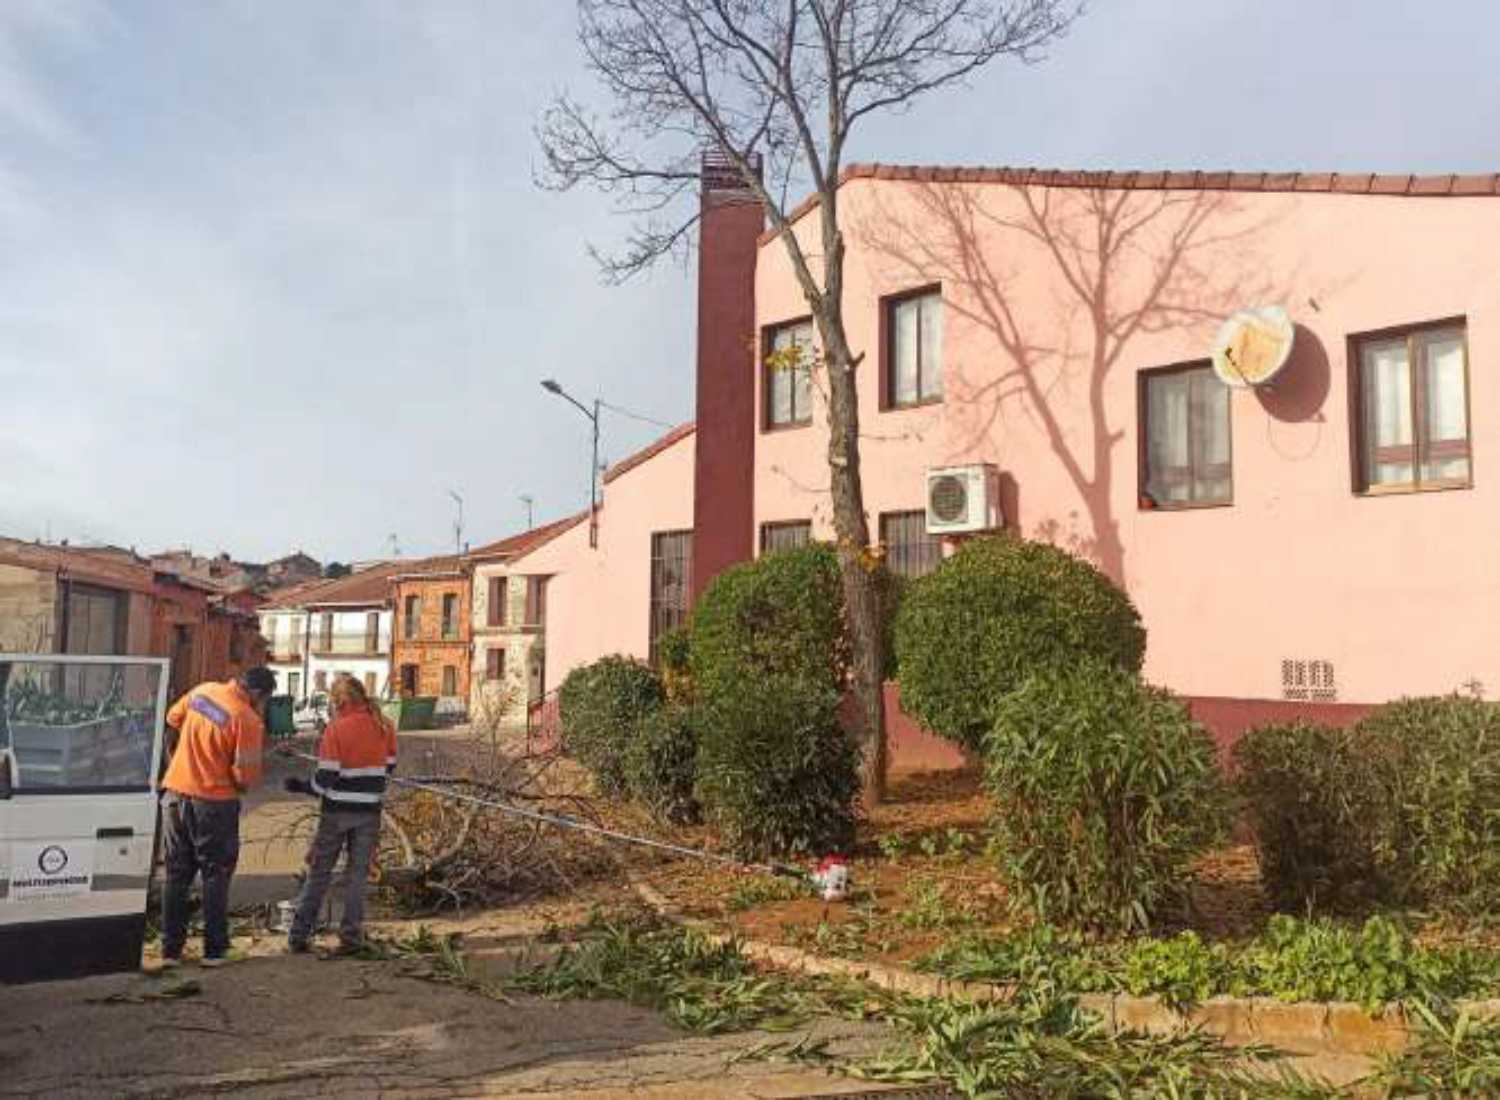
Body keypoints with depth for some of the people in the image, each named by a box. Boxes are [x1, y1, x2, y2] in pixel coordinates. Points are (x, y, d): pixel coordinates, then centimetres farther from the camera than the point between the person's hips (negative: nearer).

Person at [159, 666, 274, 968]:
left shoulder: (202, 691, 0)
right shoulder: (248, 720, -19)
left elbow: (173, 718, 19)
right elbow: (246, 776, -17)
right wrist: (244, 786, 5)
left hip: (175, 794, 6)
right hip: (214, 802, -6)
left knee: (176, 875, 14)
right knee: (216, 876, 8)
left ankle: (170, 949, 18)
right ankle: (214, 950, 11)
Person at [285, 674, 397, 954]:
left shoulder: (336, 730, -14)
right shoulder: (384, 728, 0)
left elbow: (324, 779, -13)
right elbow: (388, 766, 9)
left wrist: (301, 786, 4)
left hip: (337, 812, -3)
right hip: (369, 812, 3)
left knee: (318, 873, 10)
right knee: (357, 873, 11)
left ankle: (299, 936, 15)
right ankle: (351, 936, 10)